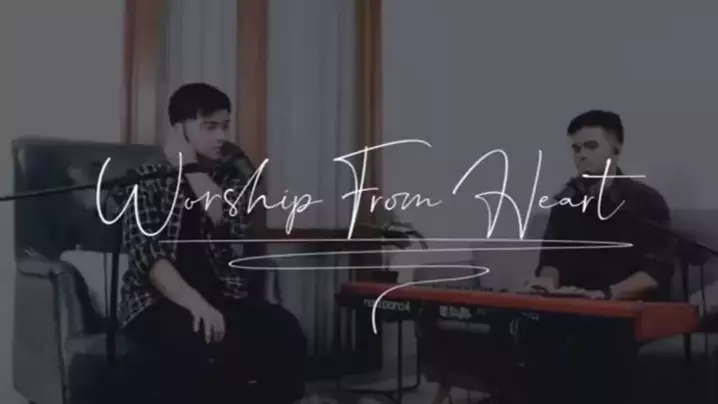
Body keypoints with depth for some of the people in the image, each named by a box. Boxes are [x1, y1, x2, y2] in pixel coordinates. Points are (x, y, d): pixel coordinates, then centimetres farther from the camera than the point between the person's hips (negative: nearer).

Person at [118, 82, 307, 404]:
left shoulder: (233, 180, 13)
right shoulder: (148, 179, 2)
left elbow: (234, 227, -9)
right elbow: (145, 252, -13)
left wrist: (192, 168, -7)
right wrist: (195, 303, -28)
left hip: (223, 297, 4)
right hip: (159, 299, -3)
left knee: (284, 331, -24)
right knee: (184, 339, -37)